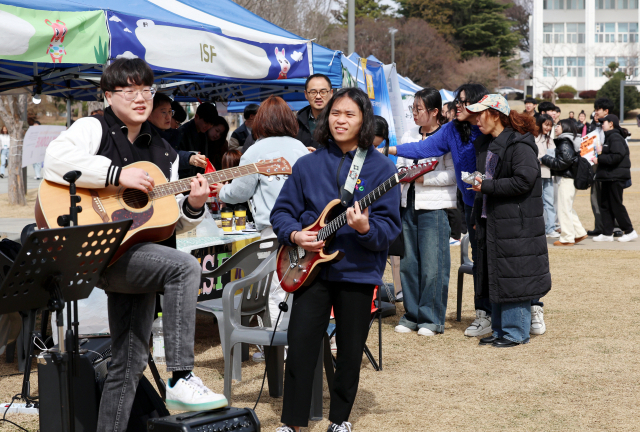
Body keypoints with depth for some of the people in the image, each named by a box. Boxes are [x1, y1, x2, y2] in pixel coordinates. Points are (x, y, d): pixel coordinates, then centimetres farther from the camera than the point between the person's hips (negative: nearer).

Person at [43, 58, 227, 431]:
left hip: (140, 257, 7)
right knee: (185, 267, -28)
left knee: (131, 360, 7)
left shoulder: (163, 152, 18)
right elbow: (55, 161, -22)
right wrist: (118, 174, -23)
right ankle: (181, 380, -26)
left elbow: (174, 224, 18)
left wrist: (193, 206, -4)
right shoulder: (93, 128, 1)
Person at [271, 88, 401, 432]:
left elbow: (390, 226, -8)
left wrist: (365, 229, -27)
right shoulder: (308, 164, 4)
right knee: (300, 345, -3)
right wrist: (295, 235, -11)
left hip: (358, 270, -1)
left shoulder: (381, 167, -3)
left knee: (350, 351, 8)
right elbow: (282, 210, 8)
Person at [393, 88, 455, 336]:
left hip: (435, 207, -6)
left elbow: (453, 175, -9)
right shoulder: (408, 136, 16)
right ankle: (412, 315, 17)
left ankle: (432, 318, 6)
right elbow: (399, 166, 21)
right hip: (409, 204, 6)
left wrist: (423, 178, -15)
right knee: (408, 262, 6)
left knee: (432, 264, -3)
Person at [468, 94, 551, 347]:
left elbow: (524, 181, -22)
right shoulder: (491, 145, 17)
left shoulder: (520, 145, -13)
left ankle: (516, 332, 4)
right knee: (495, 279, 12)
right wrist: (478, 216, 19)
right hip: (492, 222, 9)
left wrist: (487, 186, -18)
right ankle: (500, 329, 21)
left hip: (516, 224, -9)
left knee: (513, 279, -4)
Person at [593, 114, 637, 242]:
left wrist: (600, 159, -19)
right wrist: (601, 152, 1)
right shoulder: (608, 137, 18)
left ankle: (629, 231, 5)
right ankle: (607, 234, 11)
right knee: (605, 205, 8)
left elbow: (617, 156, -24)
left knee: (616, 205, -4)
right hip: (607, 177, 10)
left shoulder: (615, 137, -14)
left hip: (616, 177, -10)